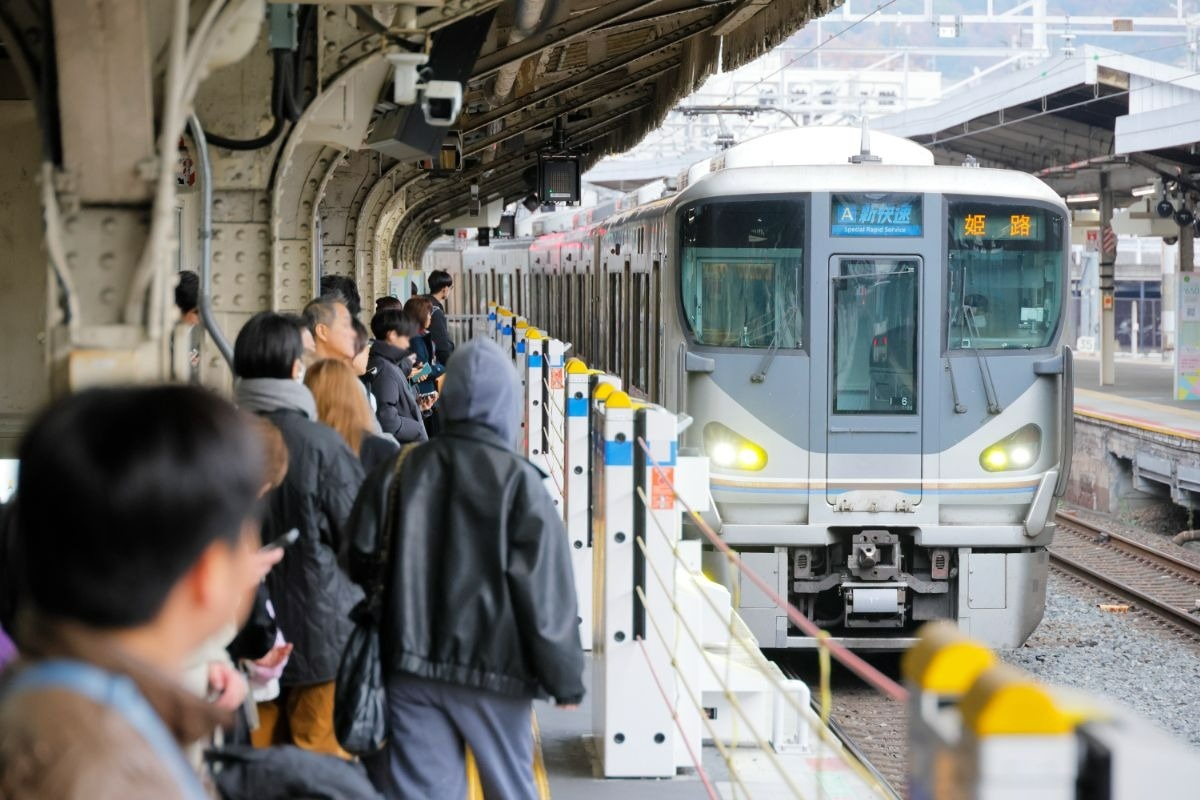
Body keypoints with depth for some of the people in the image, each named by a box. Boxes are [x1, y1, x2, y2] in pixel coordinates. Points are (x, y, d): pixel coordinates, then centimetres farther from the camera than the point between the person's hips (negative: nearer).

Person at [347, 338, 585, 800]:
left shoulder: (401, 470, 2)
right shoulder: (518, 481, -9)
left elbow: (361, 563, 5)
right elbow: (546, 592, -9)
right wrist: (565, 679, 0)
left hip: (409, 663, 3)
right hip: (491, 669, -3)